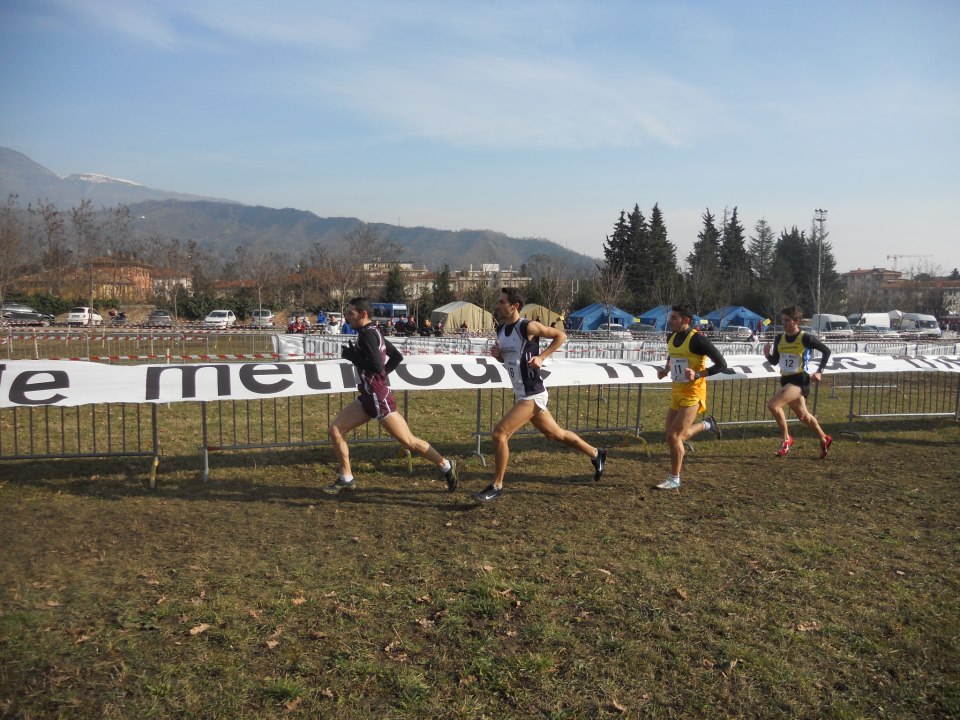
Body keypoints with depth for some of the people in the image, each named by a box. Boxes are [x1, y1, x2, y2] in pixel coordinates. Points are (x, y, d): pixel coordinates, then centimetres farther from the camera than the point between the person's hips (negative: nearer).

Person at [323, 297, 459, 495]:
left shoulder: (367, 334, -16)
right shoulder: (372, 332, 12)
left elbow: (377, 366, -27)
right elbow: (397, 356, 19)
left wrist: (351, 355, -15)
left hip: (379, 398, -10)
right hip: (368, 397, 10)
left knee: (409, 441, -2)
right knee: (335, 430, 6)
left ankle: (446, 467, 13)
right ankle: (346, 479, 15)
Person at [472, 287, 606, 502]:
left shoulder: (528, 327, -16)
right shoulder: (501, 329, 7)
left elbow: (561, 335, -8)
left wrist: (541, 357, -15)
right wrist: (497, 354, -2)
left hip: (532, 395, -9)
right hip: (524, 395, 9)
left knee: (499, 433, -14)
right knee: (556, 434, 20)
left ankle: (496, 486, -1)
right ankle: (596, 454, 39)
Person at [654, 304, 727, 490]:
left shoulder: (696, 339, -17)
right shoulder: (671, 338, 6)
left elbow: (721, 364, -16)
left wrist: (698, 374, -27)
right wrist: (666, 371, 7)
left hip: (692, 394, -8)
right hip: (677, 392, 8)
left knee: (673, 436, -11)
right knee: (670, 434, 13)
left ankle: (674, 480, 6)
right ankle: (706, 424, 37)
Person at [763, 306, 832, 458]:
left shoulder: (805, 338, -12)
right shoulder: (779, 338, 4)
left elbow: (826, 351, -3)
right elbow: (774, 361, 12)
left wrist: (819, 371, -9)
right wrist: (767, 354, -9)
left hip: (800, 380, -7)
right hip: (786, 380, 7)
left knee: (773, 405, -24)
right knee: (802, 415, 21)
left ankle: (786, 440, -6)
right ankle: (824, 439, 43)